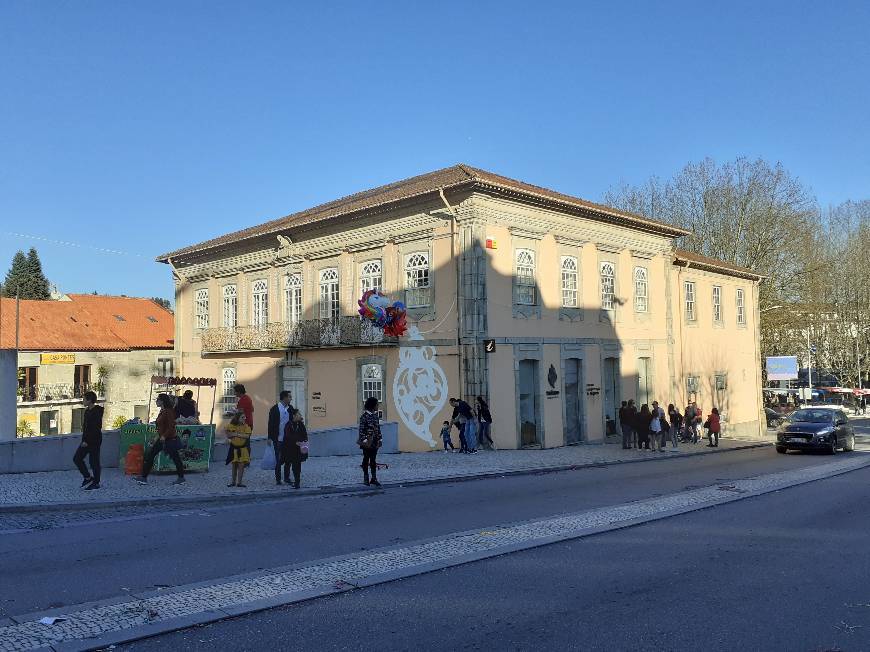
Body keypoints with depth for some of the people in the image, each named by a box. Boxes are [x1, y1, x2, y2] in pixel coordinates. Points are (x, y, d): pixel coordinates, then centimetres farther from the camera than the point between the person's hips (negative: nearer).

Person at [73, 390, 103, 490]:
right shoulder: (87, 411, 13)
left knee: (94, 461, -2)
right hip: (86, 440, 9)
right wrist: (84, 440, 13)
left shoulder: (97, 411, -15)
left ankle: (96, 482, 8)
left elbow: (96, 428, -20)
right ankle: (88, 477, 15)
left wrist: (87, 441, -20)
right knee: (77, 458, 6)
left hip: (94, 441, -9)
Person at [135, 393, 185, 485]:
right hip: (162, 439, 10)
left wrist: (164, 436, -25)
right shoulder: (162, 412, 12)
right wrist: (158, 437, 21)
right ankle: (144, 477, 7)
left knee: (175, 458, 2)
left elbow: (171, 426, -21)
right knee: (150, 455, 5)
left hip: (169, 439, -10)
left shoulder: (168, 411, -16)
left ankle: (181, 478, 14)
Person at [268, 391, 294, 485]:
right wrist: (270, 437, -10)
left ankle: (287, 477, 19)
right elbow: (271, 423, -7)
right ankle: (278, 479, 11)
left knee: (288, 459, 8)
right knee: (278, 459, 3)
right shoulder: (275, 409, -7)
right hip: (278, 439, -4)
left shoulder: (290, 408, 7)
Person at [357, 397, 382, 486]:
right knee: (366, 459, 5)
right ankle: (366, 478, 13)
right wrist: (364, 440, -18)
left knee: (373, 459, 7)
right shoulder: (364, 415, -11)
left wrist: (379, 439, 10)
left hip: (375, 442, 6)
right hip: (367, 442, -6)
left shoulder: (375, 415, 9)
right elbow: (361, 429, -13)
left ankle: (374, 478, 11)